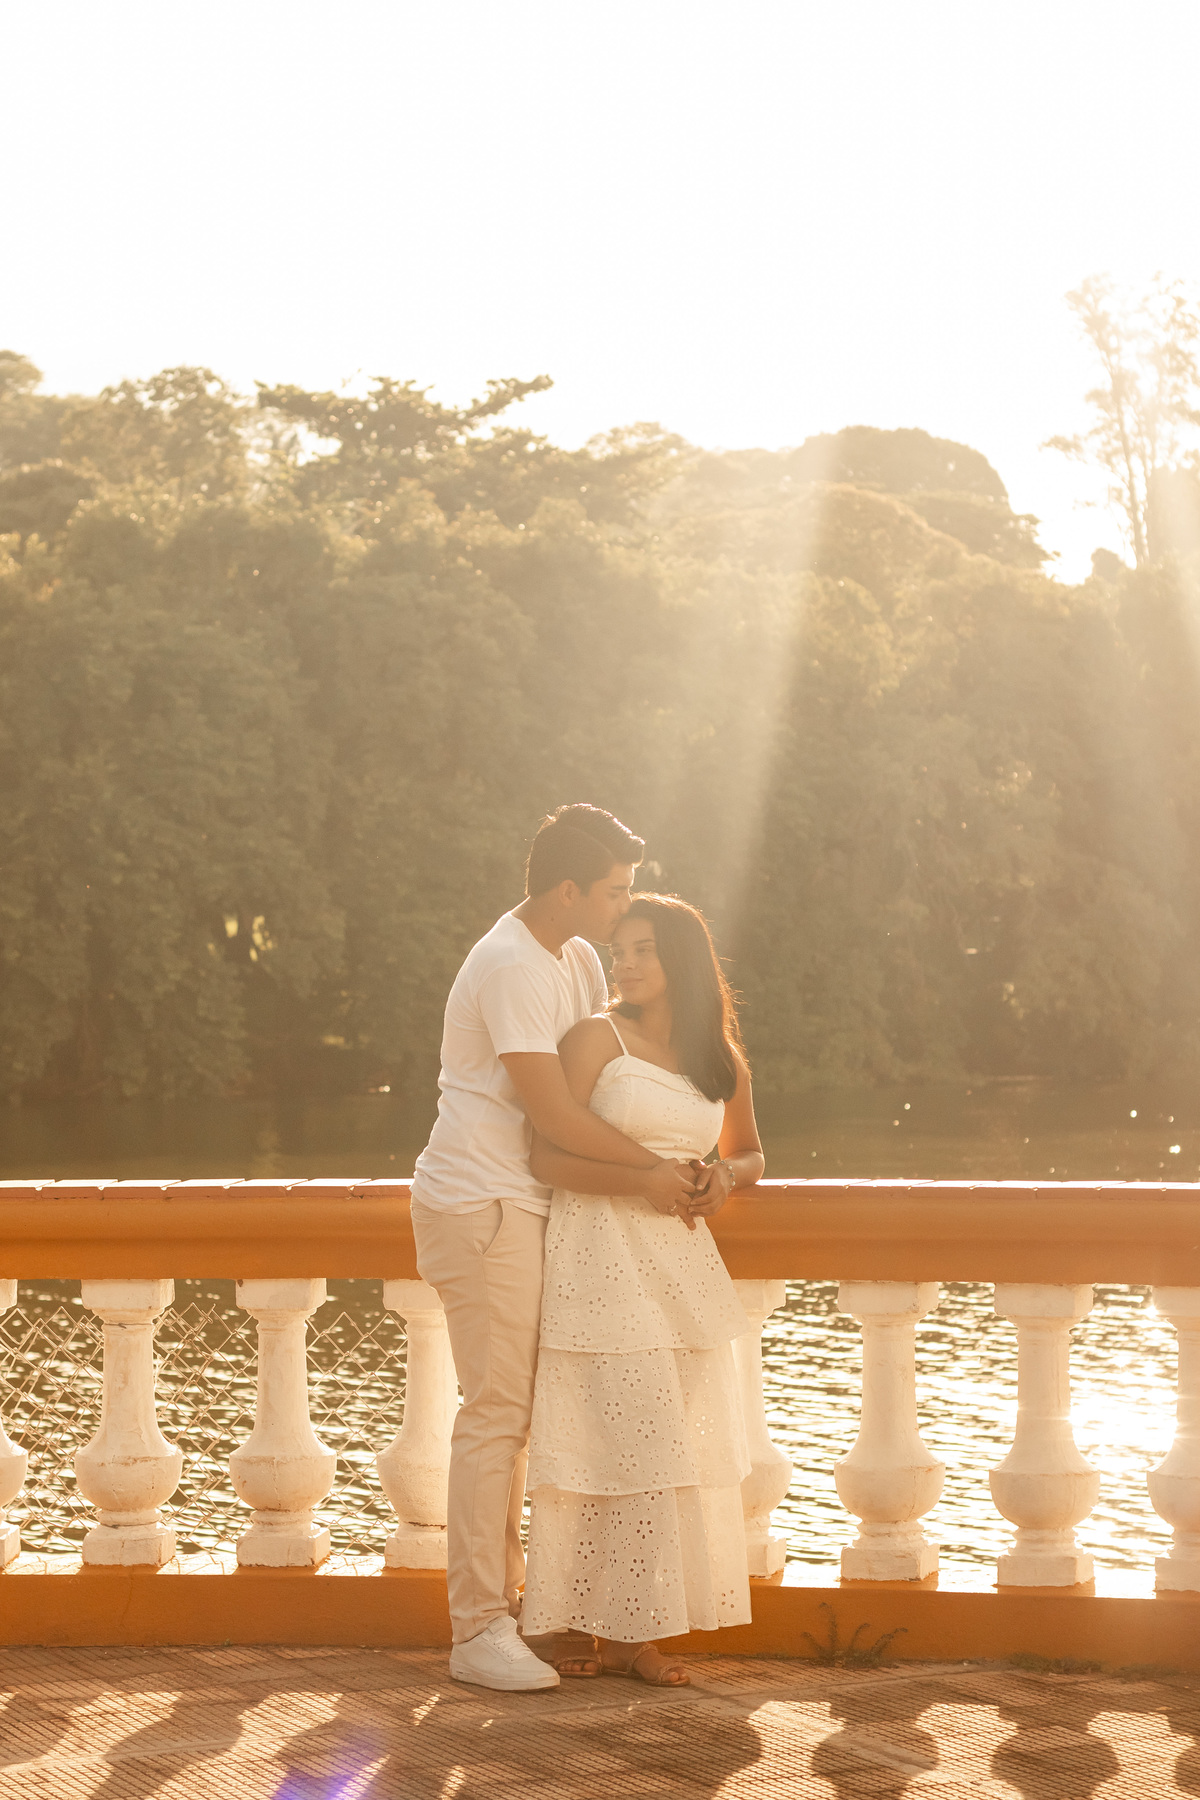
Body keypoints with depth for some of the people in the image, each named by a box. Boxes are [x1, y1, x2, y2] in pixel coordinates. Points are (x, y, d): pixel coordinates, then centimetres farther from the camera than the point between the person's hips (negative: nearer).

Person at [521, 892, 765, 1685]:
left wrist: (722, 1178, 2)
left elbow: (751, 1154, 25)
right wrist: (646, 1183, -19)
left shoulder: (720, 1059, 11)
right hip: (601, 1255, -6)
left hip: (680, 1261, 6)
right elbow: (548, 1156, -10)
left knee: (678, 1443, 6)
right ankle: (580, 1629, 2)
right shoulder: (599, 1037, -4)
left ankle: (629, 1631, 14)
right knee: (616, 1441, -7)